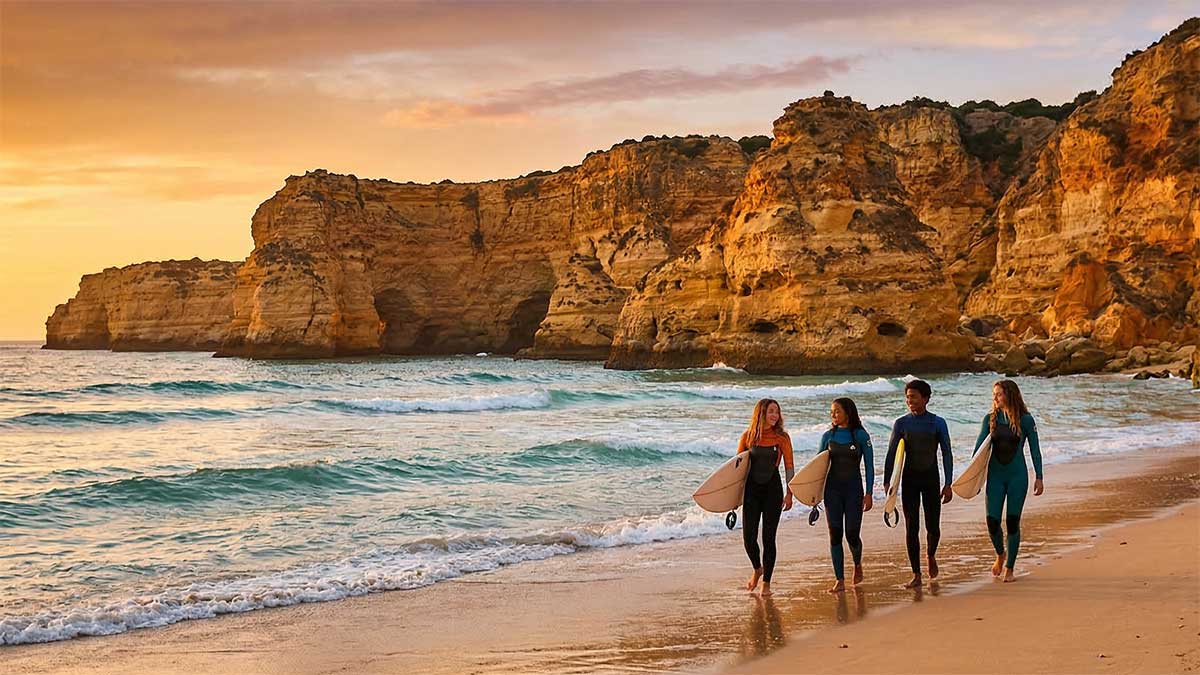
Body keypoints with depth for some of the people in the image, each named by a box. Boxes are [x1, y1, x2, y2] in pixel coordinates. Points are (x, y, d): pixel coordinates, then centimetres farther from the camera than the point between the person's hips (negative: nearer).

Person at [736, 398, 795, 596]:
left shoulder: (782, 437, -2)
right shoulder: (748, 436, 0)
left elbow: (789, 466, 0)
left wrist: (789, 493, -5)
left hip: (772, 490, -1)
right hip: (751, 490, 1)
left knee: (768, 538, -1)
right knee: (749, 537, 1)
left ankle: (766, 582, 11)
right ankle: (757, 568, 30)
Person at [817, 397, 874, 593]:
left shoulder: (860, 435, -4)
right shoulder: (828, 436, 4)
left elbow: (869, 465, -2)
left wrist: (868, 493, -6)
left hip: (853, 489, -3)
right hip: (832, 489, 3)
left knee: (852, 534, -2)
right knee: (835, 535, -1)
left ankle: (858, 564, 31)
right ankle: (839, 580, 5)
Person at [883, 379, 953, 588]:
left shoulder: (938, 423, -3)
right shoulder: (901, 424, -1)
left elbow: (946, 454, -2)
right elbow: (891, 455, 2)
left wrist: (948, 484, -7)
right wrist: (886, 482, -3)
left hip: (931, 479, 0)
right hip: (909, 480, 1)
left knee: (933, 526, 2)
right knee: (911, 528, -3)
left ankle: (931, 556, 35)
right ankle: (916, 575, 2)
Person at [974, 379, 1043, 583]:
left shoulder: (1025, 419, -4)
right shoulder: (990, 419, 2)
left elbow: (1035, 450, 0)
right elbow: (979, 447, 2)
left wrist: (1039, 478, -2)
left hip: (1017, 476, -2)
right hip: (995, 476, 2)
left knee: (1013, 522, 0)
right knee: (992, 521, -3)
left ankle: (1009, 569, 12)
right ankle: (1000, 555, 26)